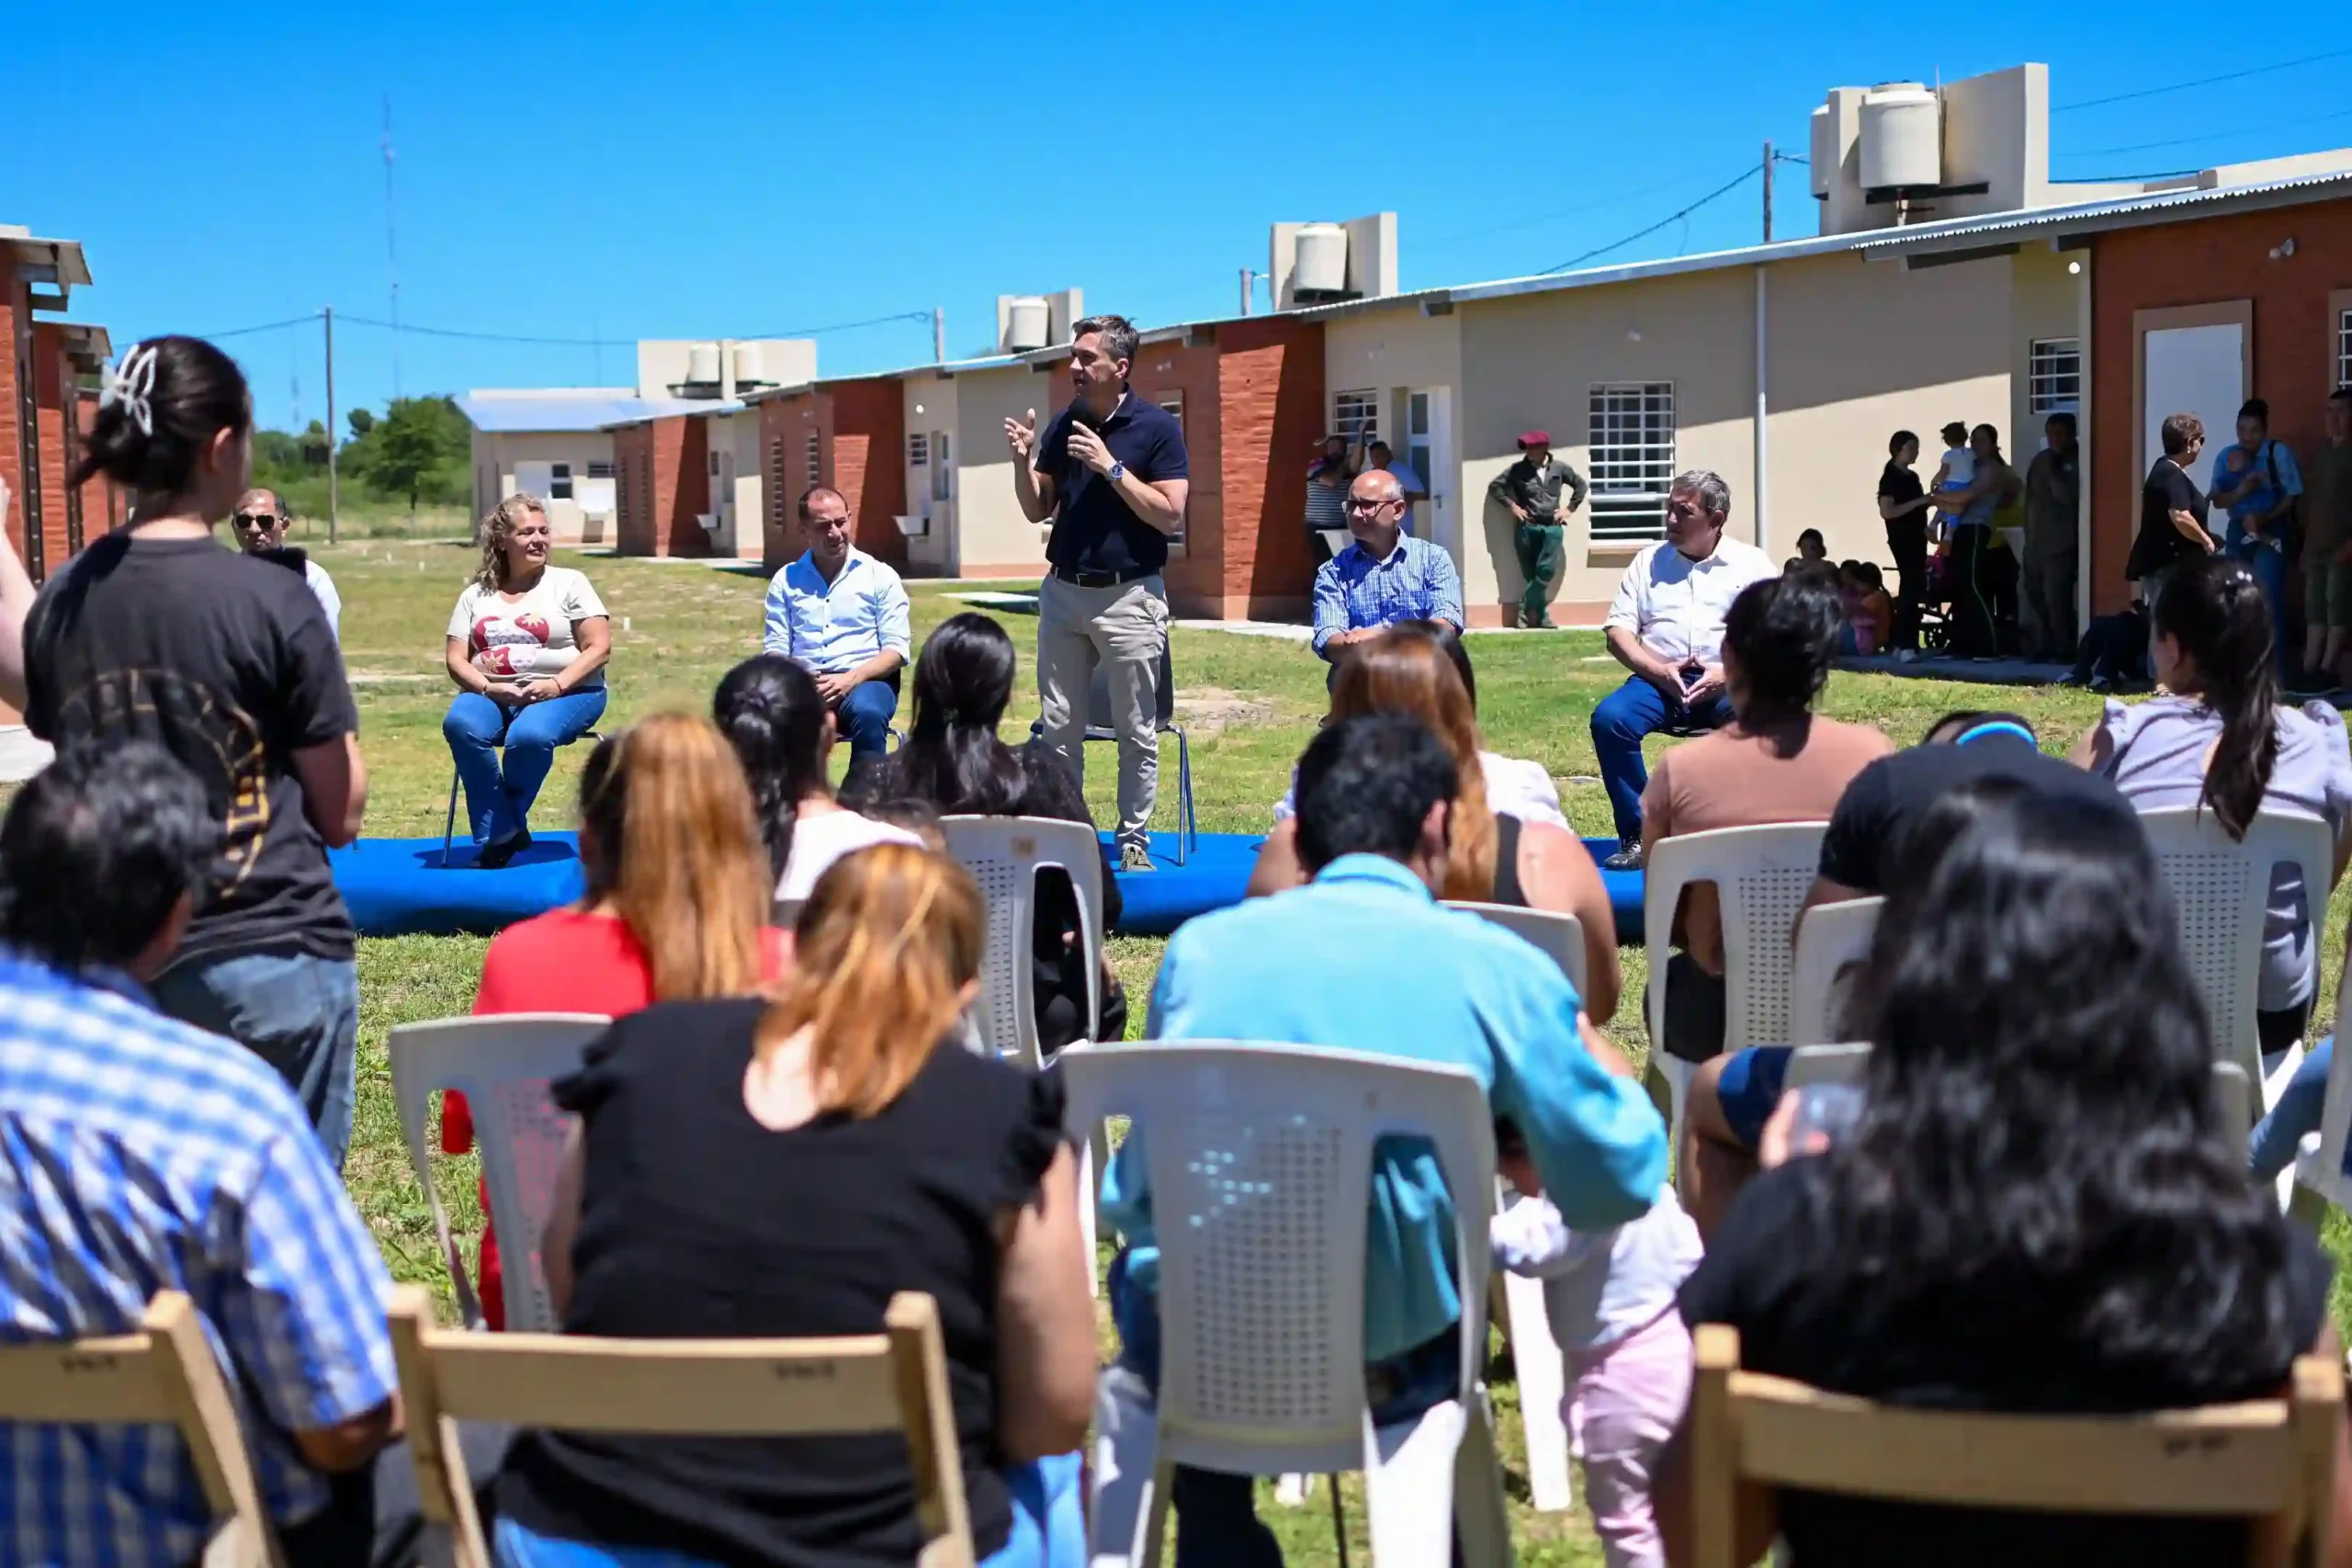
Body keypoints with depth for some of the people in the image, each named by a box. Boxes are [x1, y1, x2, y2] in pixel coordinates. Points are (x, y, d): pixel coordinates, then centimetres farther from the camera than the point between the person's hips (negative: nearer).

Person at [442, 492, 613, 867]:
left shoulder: (569, 583, 7)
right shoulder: (476, 595, 16)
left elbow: (599, 647, -1)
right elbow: (456, 659, 10)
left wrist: (557, 684, -16)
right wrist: (486, 687, -12)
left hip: (564, 693, -3)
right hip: (491, 694, 3)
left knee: (529, 735, -37)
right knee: (461, 726, -32)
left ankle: (506, 824, -12)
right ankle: (498, 834, -22)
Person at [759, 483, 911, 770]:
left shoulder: (880, 576, 9)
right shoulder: (785, 581, 15)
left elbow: (897, 648, 1)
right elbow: (775, 649, 9)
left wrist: (851, 679, -16)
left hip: (865, 681, -1)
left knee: (867, 712, -38)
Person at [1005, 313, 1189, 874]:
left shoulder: (1157, 427, -8)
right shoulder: (1064, 425, 6)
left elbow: (1169, 515, -14)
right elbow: (1037, 509, 11)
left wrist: (1111, 467, -19)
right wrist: (1023, 460, -7)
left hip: (1129, 596, -5)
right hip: (1063, 592, 5)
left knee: (1137, 732, 3)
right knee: (1058, 725, 8)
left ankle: (1134, 839, 12)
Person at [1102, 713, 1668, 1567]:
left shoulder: (1199, 946, -1)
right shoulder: (1495, 967, -8)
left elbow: (1133, 1196, 10)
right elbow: (1619, 1186, -1)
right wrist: (1589, 1040, 17)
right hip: (1381, 1372, -1)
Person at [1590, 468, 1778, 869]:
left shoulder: (1752, 564, 9)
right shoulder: (1649, 561, 16)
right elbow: (1618, 632, 9)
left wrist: (1728, 674, -16)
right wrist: (1658, 670, -9)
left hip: (1728, 685, -2)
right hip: (1659, 680, 2)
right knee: (1609, 718, -29)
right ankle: (1637, 836, -19)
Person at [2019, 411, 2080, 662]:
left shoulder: (2076, 462, -5)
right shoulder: (2040, 460, 15)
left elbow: (2068, 496, -18)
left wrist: (2052, 472, -15)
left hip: (2061, 544, -7)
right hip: (2036, 542, 7)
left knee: (2057, 599, -12)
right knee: (2036, 597, 7)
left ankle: (2063, 650, -7)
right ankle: (2040, 647, 13)